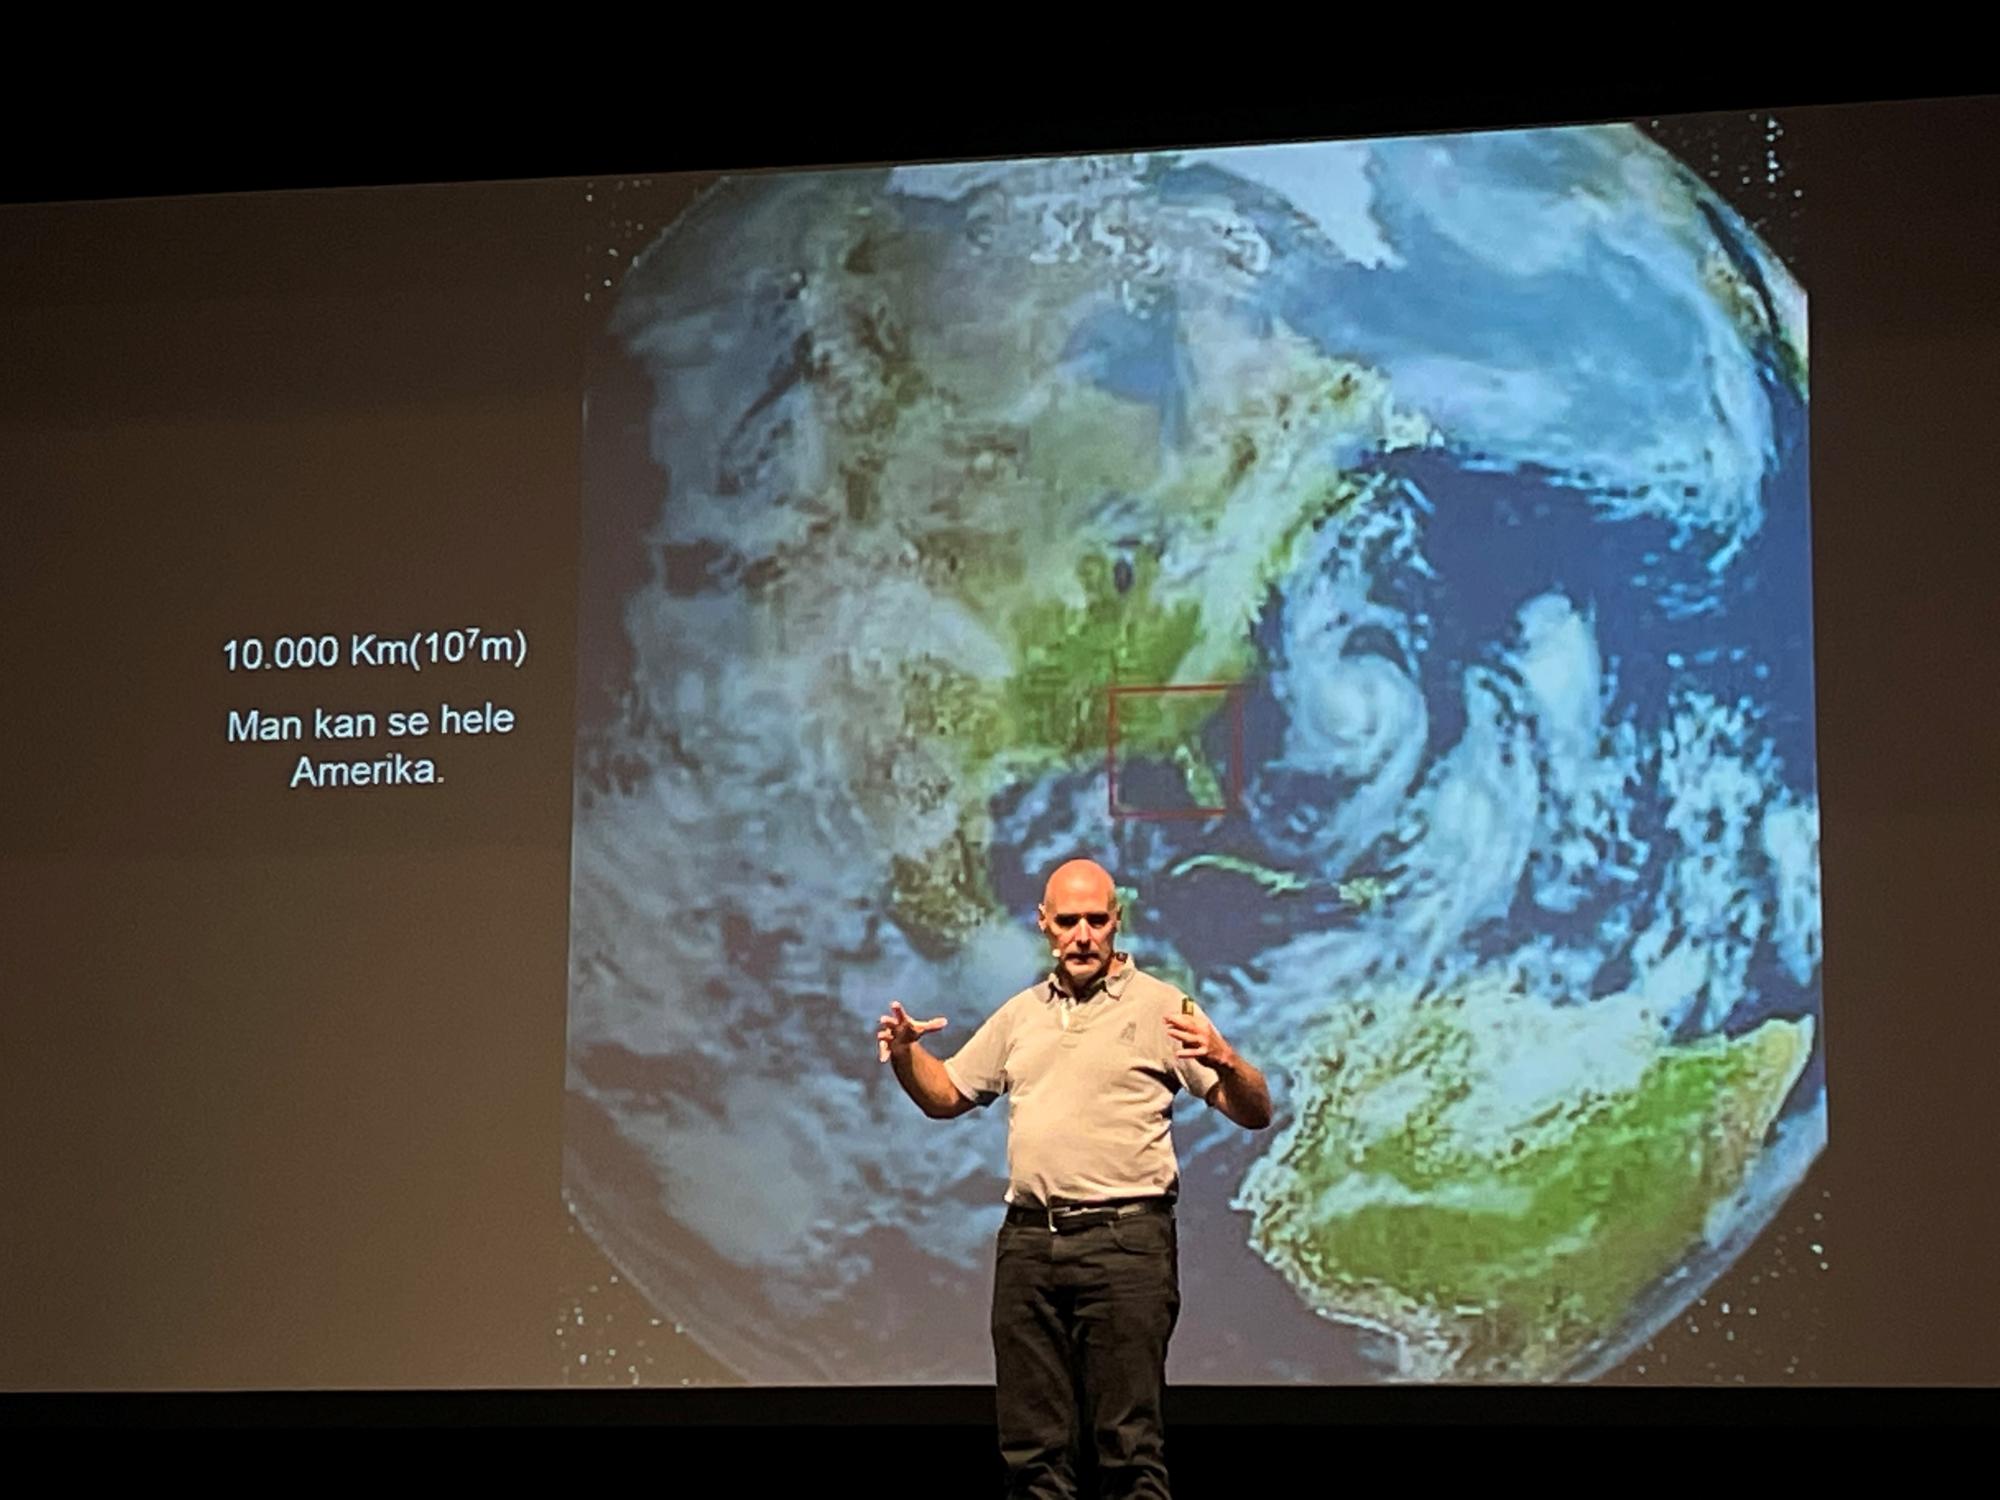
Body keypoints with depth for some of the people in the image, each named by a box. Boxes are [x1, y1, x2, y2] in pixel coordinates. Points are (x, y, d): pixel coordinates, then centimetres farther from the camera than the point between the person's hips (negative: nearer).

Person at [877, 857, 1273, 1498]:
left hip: (1122, 1236, -5)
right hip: (1027, 1238, 5)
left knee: (1130, 1439, -7)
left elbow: (1254, 1112, -2)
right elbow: (945, 1096, 25)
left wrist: (1224, 1060, -23)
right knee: (1032, 1445, 8)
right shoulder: (1021, 1014, 18)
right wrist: (904, 1053, 6)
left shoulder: (1160, 1006, 2)